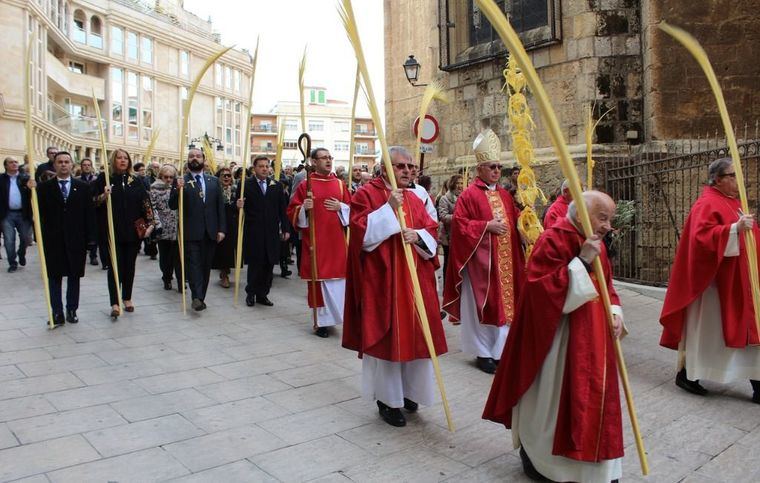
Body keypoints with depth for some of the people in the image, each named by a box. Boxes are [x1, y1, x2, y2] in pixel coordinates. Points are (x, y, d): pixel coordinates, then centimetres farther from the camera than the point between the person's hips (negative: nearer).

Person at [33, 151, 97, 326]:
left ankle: (72, 310, 21)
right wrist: (32, 191, -22)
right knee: (54, 277, 4)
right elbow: (37, 212, -7)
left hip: (76, 240, 1)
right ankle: (57, 313, 10)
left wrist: (90, 238, -4)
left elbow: (89, 213, 1)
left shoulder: (83, 187, 3)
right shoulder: (44, 187, 1)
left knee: (74, 276, 10)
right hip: (53, 240, -1)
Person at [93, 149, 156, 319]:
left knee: (129, 266, 9)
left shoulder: (135, 181, 7)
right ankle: (115, 303, -1)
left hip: (133, 231, 3)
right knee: (115, 266, -3)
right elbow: (93, 201, 0)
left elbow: (146, 202, 5)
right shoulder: (104, 178, 1)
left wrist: (150, 223, -3)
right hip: (112, 231, -2)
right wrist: (104, 196, -20)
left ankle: (127, 298, 22)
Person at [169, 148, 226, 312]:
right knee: (193, 265, -9)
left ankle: (200, 298, 18)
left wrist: (221, 229, 2)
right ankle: (197, 298, -14)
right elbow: (172, 206, -4)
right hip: (191, 232, -3)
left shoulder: (214, 181, 11)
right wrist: (178, 189, -21)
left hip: (210, 232, 3)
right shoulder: (181, 181, 2)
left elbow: (220, 207, 9)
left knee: (206, 266, 8)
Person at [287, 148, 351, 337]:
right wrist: (304, 208, -19)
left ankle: (335, 315, 20)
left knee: (338, 278, 4)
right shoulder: (305, 186, 0)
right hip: (315, 240, -3)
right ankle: (320, 321, 10)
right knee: (318, 279, 0)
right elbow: (292, 212, 0)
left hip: (336, 240, 3)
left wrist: (340, 207, -6)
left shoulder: (340, 184, 10)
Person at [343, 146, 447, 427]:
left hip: (414, 279, 6)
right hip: (382, 280, -6)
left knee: (412, 334, 10)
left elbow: (432, 232, 12)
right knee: (386, 336, -1)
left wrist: (418, 235, -9)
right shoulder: (367, 195, -4)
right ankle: (387, 399, 13)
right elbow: (361, 232, -15)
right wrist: (389, 208, -20)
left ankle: (407, 391, 27)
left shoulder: (415, 199, 14)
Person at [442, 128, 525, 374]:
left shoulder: (505, 195, 14)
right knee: (483, 305, -1)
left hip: (505, 260, 7)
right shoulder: (469, 195, -7)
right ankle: (483, 353, 11)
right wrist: (487, 226, -17)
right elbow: (459, 224, -13)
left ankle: (500, 351, 19)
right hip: (480, 261, -7)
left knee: (505, 302, 9)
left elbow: (515, 222, 20)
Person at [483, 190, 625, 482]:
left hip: (591, 335, 8)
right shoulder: (552, 240, -18)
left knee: (591, 394, 14)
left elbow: (606, 285, 17)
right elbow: (544, 288, -26)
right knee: (551, 395, 4)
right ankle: (536, 455, 26)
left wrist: (614, 312, -1)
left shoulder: (596, 245, 8)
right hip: (558, 336, -8)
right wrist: (582, 261, -27)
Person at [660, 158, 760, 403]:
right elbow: (701, 236, -28)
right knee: (704, 329, 1)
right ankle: (684, 374, 17)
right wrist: (735, 228, -34)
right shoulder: (708, 204, -13)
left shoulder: (732, 202, 16)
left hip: (737, 281, 9)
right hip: (715, 280, -9)